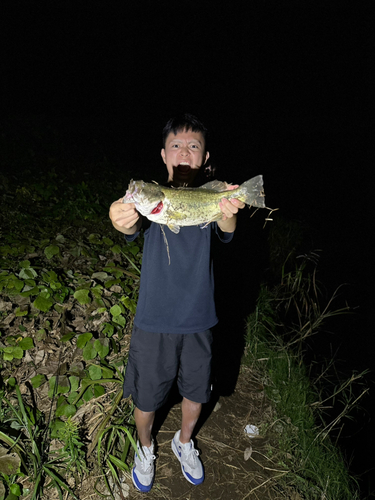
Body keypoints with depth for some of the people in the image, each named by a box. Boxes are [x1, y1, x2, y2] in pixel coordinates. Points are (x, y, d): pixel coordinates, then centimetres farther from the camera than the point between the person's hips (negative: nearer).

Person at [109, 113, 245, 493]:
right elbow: (133, 227, -30)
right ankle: (145, 449, 48)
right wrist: (124, 221, -55)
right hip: (153, 322, -1)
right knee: (146, 397, 15)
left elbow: (225, 233, -27)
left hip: (198, 321, 2)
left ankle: (183, 443, 52)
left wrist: (228, 214, -52)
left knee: (196, 392, 20)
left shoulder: (210, 198, -6)